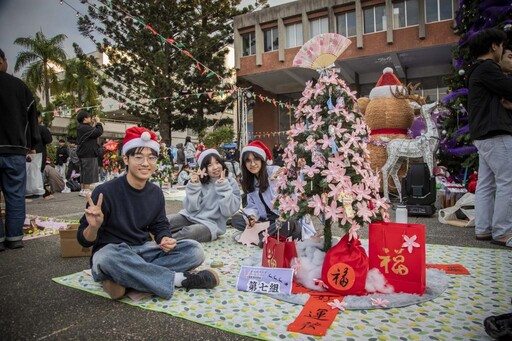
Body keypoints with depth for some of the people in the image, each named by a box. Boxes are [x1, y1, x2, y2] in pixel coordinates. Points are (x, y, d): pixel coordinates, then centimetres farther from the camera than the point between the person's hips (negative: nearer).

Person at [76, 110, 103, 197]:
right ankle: (86, 190, -4)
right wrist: (98, 123, -8)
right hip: (89, 154, -10)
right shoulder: (85, 128, -17)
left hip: (83, 154, 10)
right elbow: (99, 132, -23)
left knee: (84, 173, 15)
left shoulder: (81, 128, 15)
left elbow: (92, 133, 17)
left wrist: (94, 125, 13)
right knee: (88, 173, -6)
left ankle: (83, 189, 21)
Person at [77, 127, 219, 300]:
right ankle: (179, 279, -25)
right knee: (109, 257, -41)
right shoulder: (106, 191, -16)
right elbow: (85, 240, -11)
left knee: (194, 250, -14)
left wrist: (165, 239, -14)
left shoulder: (156, 192, -1)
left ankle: (123, 280, -22)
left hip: (144, 251, 5)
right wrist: (93, 227, -35)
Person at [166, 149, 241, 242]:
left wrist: (223, 186, -19)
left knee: (190, 232, -32)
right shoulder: (201, 181, 2)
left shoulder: (231, 183, -3)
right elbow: (191, 208, -7)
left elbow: (228, 212, -15)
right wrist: (193, 185, -17)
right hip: (190, 216, 3)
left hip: (211, 224, -2)